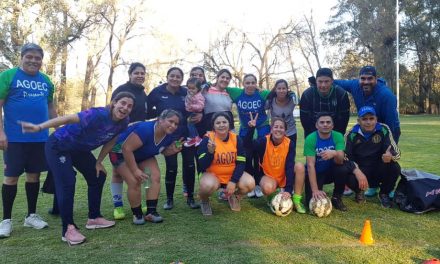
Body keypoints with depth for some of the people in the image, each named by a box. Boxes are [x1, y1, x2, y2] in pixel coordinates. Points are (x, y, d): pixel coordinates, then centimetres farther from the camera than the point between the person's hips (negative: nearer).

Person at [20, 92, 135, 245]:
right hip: (58, 146, -8)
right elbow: (69, 119, -43)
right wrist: (39, 127, -52)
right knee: (67, 183, -18)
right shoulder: (99, 114, -34)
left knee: (98, 177, 11)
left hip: (79, 149, 8)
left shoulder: (123, 123, -11)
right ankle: (68, 229, -8)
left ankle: (94, 218, 25)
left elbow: (110, 141, 4)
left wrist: (98, 162, 6)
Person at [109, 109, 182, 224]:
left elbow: (164, 151, 6)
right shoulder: (145, 129, -38)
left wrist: (174, 150, -18)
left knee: (155, 177, -11)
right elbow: (126, 148, -37)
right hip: (121, 152, -7)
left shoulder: (169, 136, -14)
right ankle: (137, 214, 0)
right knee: (134, 182, -21)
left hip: (143, 155, 7)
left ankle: (151, 212, -2)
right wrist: (135, 170, -31)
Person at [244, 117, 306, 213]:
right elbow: (247, 145, -36)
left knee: (299, 166, -26)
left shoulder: (290, 144, -15)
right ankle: (272, 197, 4)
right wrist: (251, 128, -49)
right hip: (268, 176, -2)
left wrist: (288, 190, -28)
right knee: (268, 188, -36)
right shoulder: (264, 141, -17)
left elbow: (290, 166, -21)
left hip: (284, 176, 2)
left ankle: (297, 200, -14)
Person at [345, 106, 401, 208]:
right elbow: (346, 157, -12)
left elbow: (396, 152, -15)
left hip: (379, 171, 0)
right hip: (360, 171, 0)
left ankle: (384, 194, 3)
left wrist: (390, 156, -40)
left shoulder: (383, 130, -9)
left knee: (394, 168, -30)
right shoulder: (352, 134, -8)